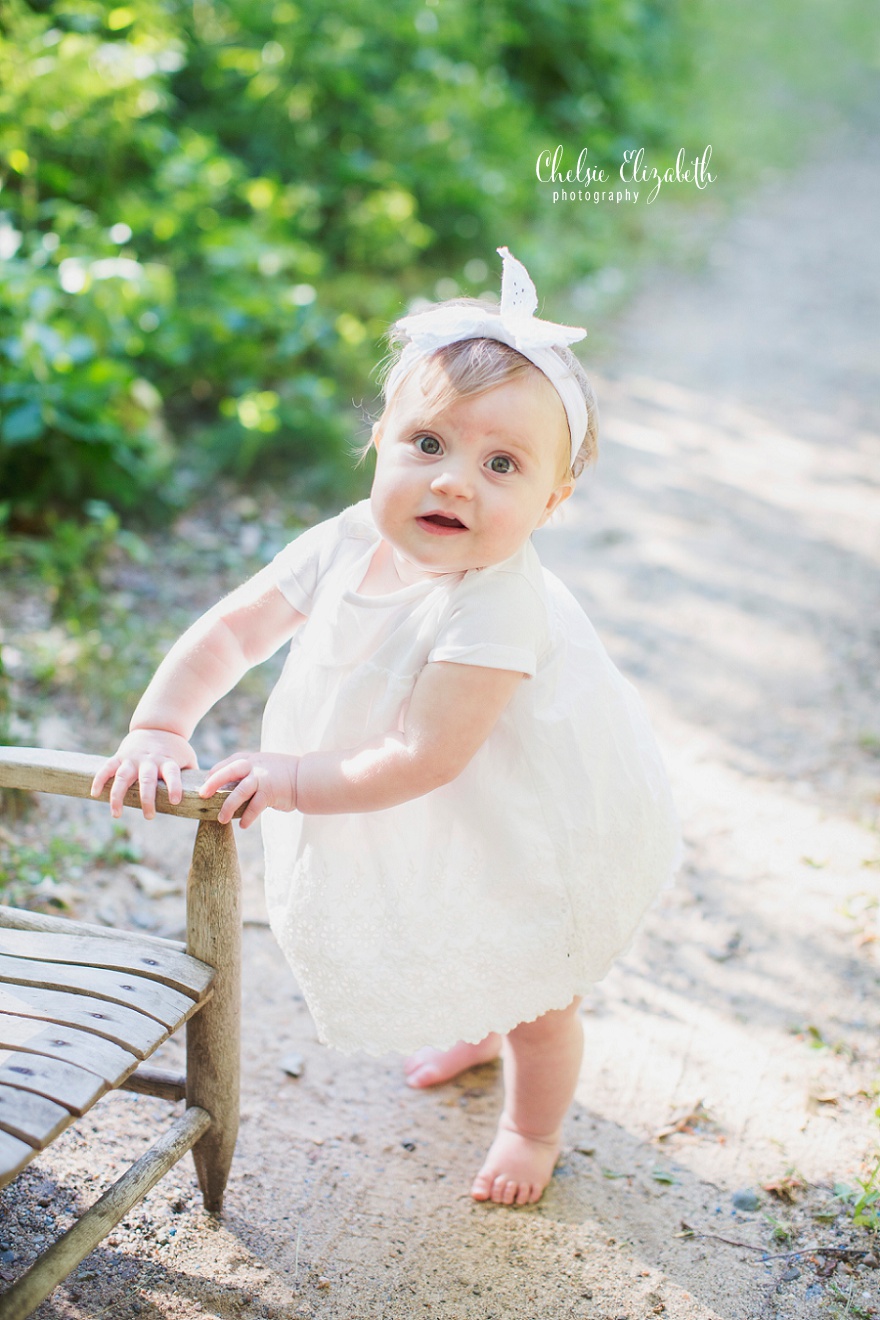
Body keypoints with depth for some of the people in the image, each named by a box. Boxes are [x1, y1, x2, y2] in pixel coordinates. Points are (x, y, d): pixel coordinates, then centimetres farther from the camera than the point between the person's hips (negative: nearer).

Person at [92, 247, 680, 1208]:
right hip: (429, 831, 7)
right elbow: (231, 630, -12)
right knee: (458, 948, 34)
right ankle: (477, 1031, 68)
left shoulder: (495, 607, -40)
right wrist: (159, 729, -24)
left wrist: (298, 781, -38)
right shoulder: (348, 543, -19)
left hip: (535, 832, -7)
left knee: (535, 993, 19)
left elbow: (425, 758, -41)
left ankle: (533, 1124, 49)